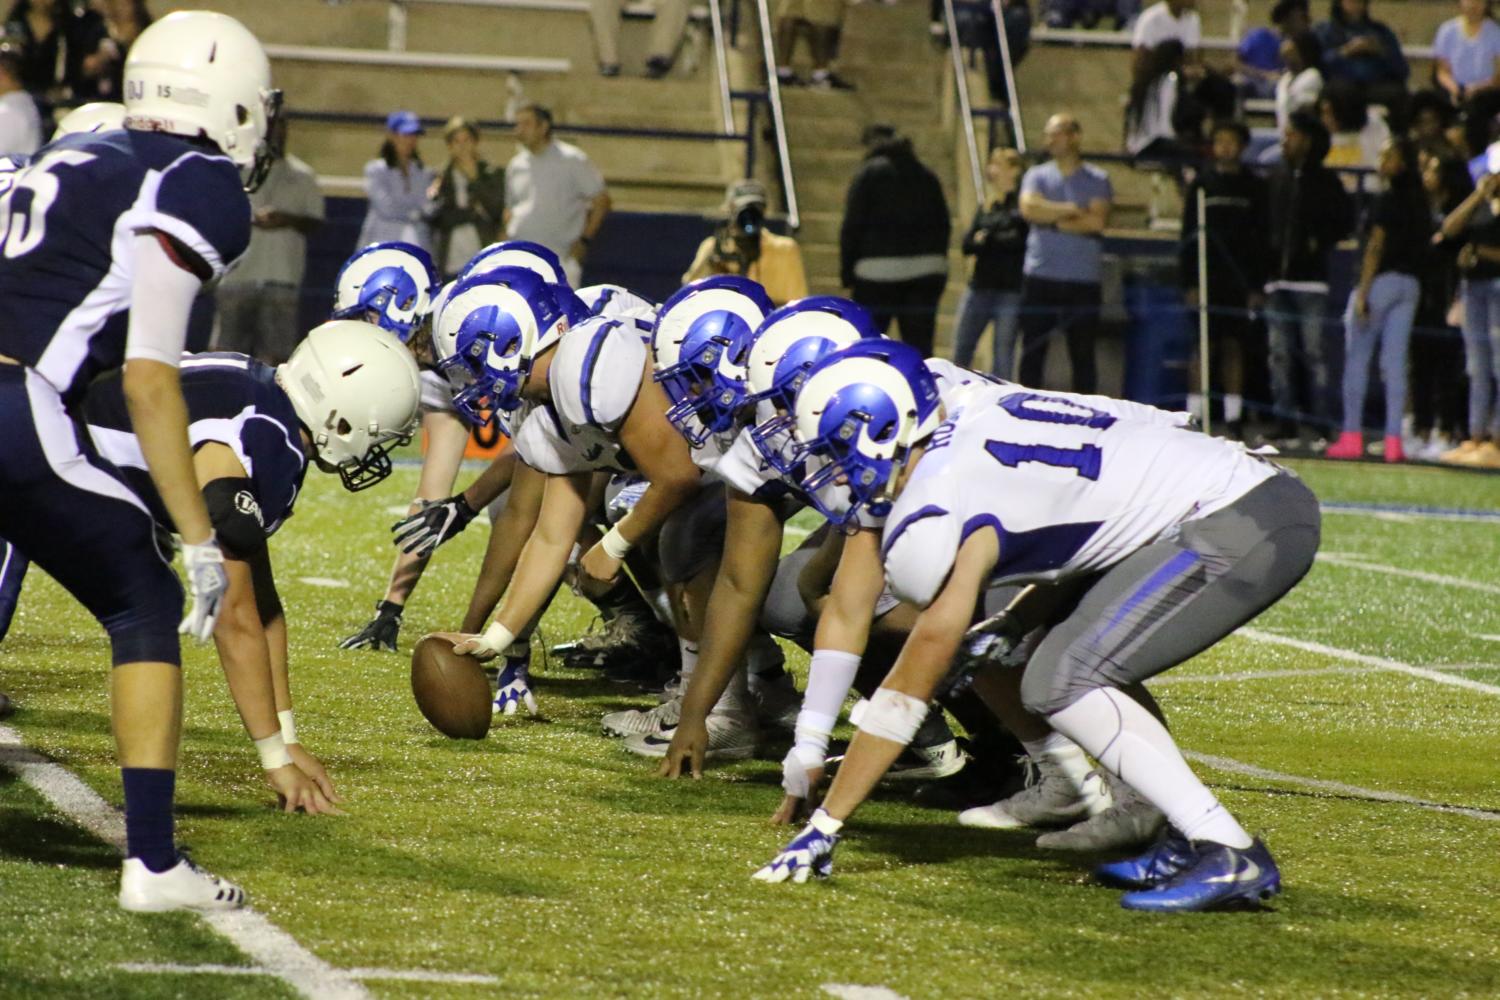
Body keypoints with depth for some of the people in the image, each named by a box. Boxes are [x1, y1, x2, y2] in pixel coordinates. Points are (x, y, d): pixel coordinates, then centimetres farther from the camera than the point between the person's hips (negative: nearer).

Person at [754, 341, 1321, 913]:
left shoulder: (934, 520, -9)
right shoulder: (976, 420, 14)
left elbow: (909, 691, -4)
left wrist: (825, 825, 1)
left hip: (1235, 529, -9)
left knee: (1059, 683, -10)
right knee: (1082, 662, 17)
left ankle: (1231, 857, -13)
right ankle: (1188, 844, 12)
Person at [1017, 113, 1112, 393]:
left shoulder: (1097, 180, 6)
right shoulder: (1037, 176, 11)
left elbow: (1097, 222, -9)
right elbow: (1028, 208, -8)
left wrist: (1052, 219, -6)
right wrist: (1071, 210, -9)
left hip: (1083, 280, -2)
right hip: (1040, 276, 2)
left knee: (1082, 354, 0)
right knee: (1032, 351, 1)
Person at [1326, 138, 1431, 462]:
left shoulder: (1387, 201, -11)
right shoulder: (1420, 204, 10)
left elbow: (1376, 247, -15)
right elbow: (1424, 247, 12)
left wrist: (1362, 292, -15)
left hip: (1382, 280, -7)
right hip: (1411, 285, 7)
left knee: (1357, 359, 0)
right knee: (1395, 363, 5)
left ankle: (1352, 436, -2)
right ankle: (1393, 439, -1)